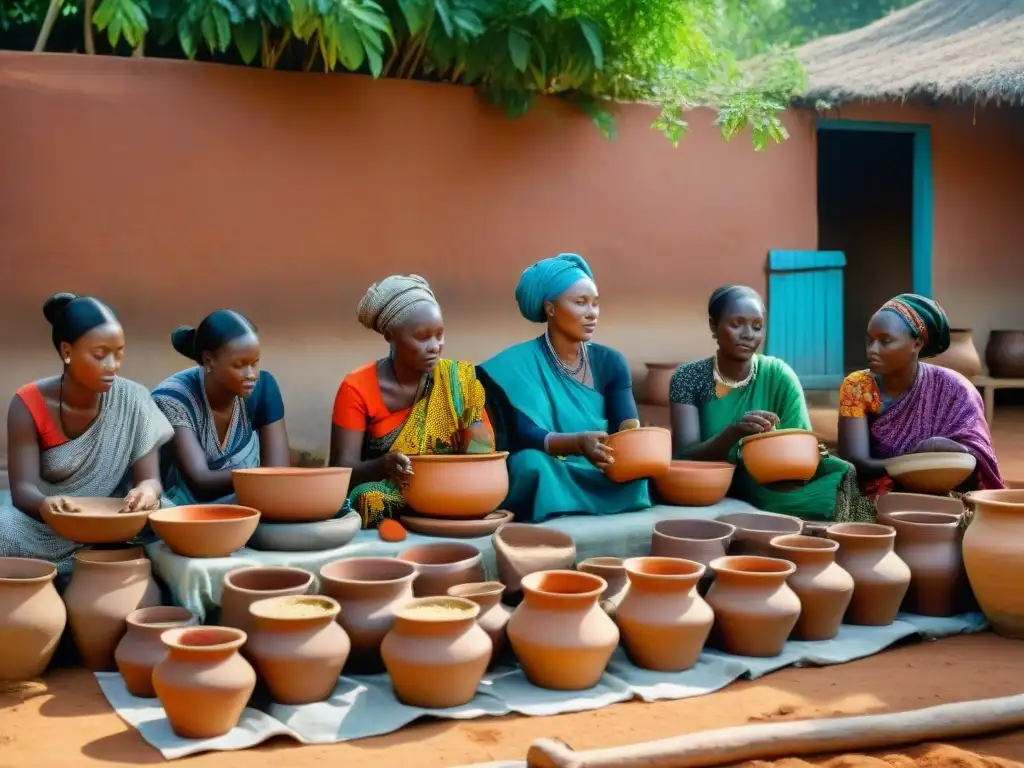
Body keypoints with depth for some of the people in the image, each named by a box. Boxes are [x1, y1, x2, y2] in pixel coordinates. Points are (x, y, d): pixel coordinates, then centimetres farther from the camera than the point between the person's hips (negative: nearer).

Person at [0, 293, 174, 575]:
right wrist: (45, 504, -40)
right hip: (46, 529, -1)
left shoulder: (133, 401, -7)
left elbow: (149, 478, -10)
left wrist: (147, 491, -36)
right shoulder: (28, 404, -9)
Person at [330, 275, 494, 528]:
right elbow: (341, 471, -9)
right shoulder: (357, 389, -6)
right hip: (383, 508, -1)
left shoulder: (459, 381, 1)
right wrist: (383, 466, -31)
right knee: (369, 499, -33)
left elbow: (482, 450, -2)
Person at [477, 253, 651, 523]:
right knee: (531, 464, -34)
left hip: (599, 479, 4)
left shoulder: (611, 362, 6)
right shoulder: (515, 366, -7)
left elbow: (628, 427, -5)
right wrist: (578, 443, -38)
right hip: (542, 486, -3)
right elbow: (523, 437, -18)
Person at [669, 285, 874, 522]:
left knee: (835, 478, -25)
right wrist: (735, 432, -31)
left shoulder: (778, 376, -3)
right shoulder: (688, 378, -5)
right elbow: (684, 458, -13)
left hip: (770, 495, 2)